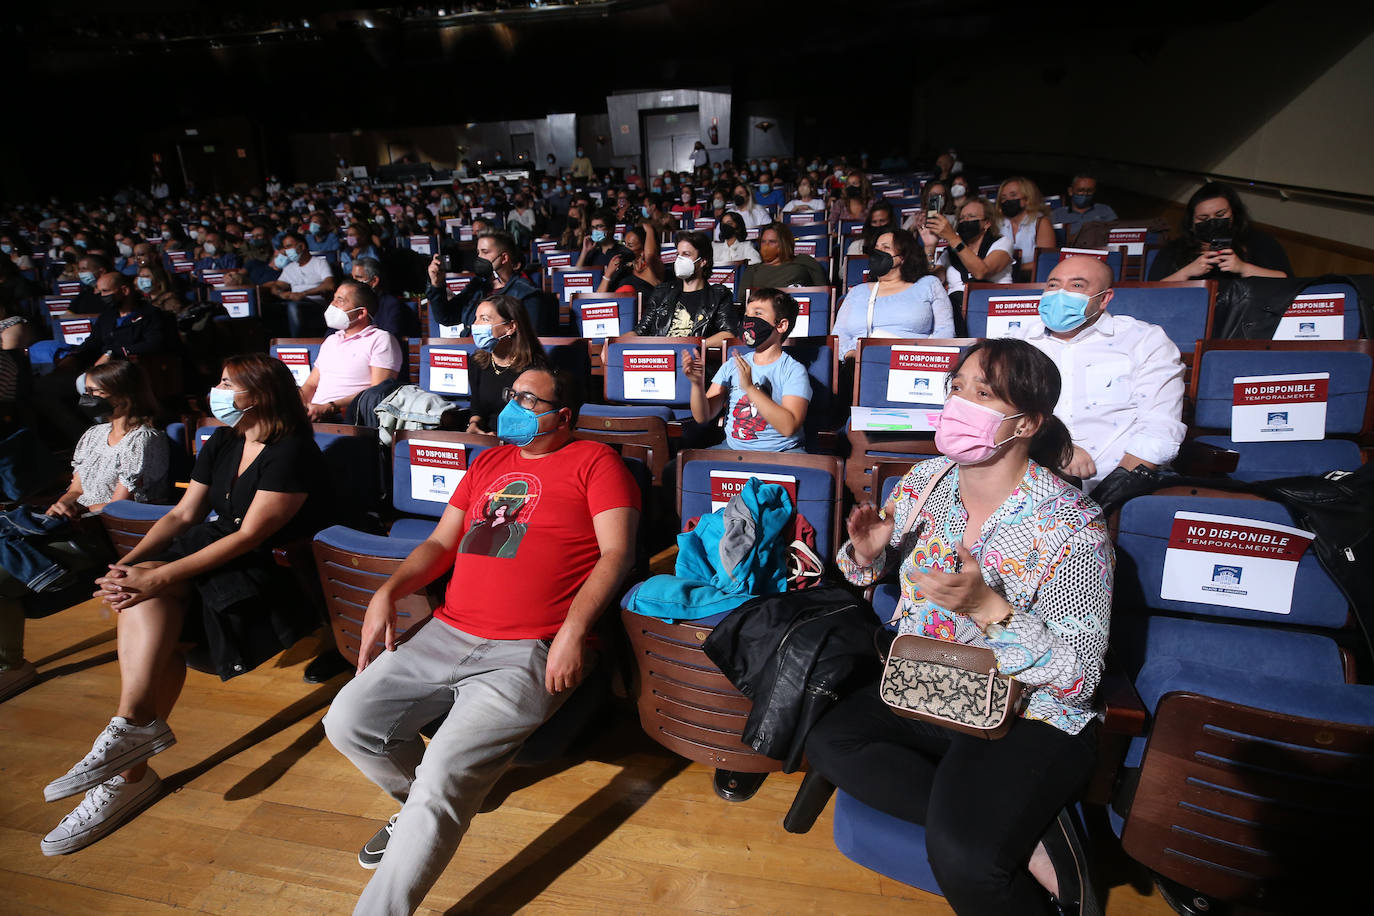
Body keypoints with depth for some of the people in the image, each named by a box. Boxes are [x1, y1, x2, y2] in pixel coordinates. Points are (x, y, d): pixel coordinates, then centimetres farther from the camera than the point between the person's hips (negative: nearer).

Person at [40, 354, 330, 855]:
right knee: (139, 595, -21)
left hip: (274, 572, -7)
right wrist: (125, 563, -4)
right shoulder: (221, 444, 14)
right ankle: (129, 772, -15)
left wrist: (156, 576, -23)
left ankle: (132, 724, -17)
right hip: (217, 556, 7)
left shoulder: (292, 453, -13)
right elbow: (182, 515, 12)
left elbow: (250, 536, -19)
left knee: (149, 592, -27)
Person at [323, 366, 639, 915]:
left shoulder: (594, 462, 2)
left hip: (529, 653, -7)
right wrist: (388, 592, 5)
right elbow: (440, 544, 22)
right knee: (347, 722, -4)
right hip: (447, 635, 7)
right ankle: (421, 808, 24)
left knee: (443, 776, -20)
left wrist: (572, 632, -18)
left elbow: (617, 551, -7)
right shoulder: (488, 463, 21)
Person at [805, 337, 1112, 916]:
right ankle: (1022, 840, -7)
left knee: (962, 859, -28)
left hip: (1028, 717, -7)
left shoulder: (1071, 527, -18)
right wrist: (867, 551, -14)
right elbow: (866, 574, 11)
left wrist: (988, 607, -33)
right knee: (827, 743, -14)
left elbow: (1081, 675, -19)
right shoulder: (925, 481, -3)